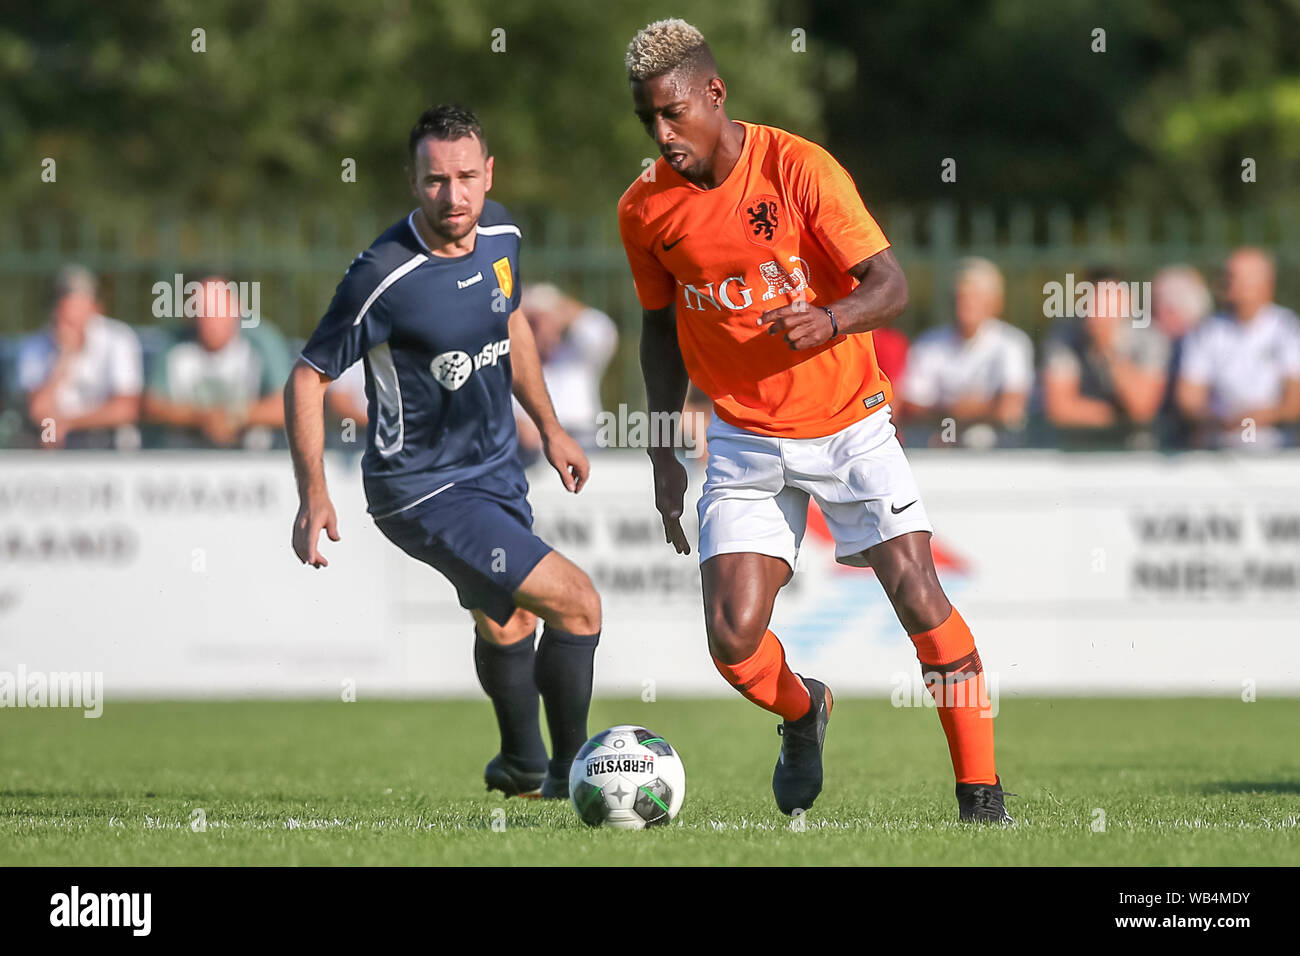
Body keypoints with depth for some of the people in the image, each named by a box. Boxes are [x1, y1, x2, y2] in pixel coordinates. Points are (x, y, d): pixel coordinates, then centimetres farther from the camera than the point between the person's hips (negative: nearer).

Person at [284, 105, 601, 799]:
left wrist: (549, 428, 18)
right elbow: (308, 377, -17)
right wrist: (313, 495, -25)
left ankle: (522, 765, 54)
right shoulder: (383, 278, -28)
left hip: (494, 468, 8)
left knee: (508, 622, 29)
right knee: (576, 604, -15)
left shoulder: (497, 232, -6)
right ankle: (571, 774, 3)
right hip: (424, 493, -8)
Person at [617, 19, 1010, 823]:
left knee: (919, 598, -13)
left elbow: (890, 284, -15)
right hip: (746, 441, 3)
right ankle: (803, 713, 25)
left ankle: (982, 794, 0)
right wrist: (664, 454, 9)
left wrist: (829, 320, -36)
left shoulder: (799, 169, -15)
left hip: (847, 420, -3)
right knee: (733, 639, -10)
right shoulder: (645, 211, -3)